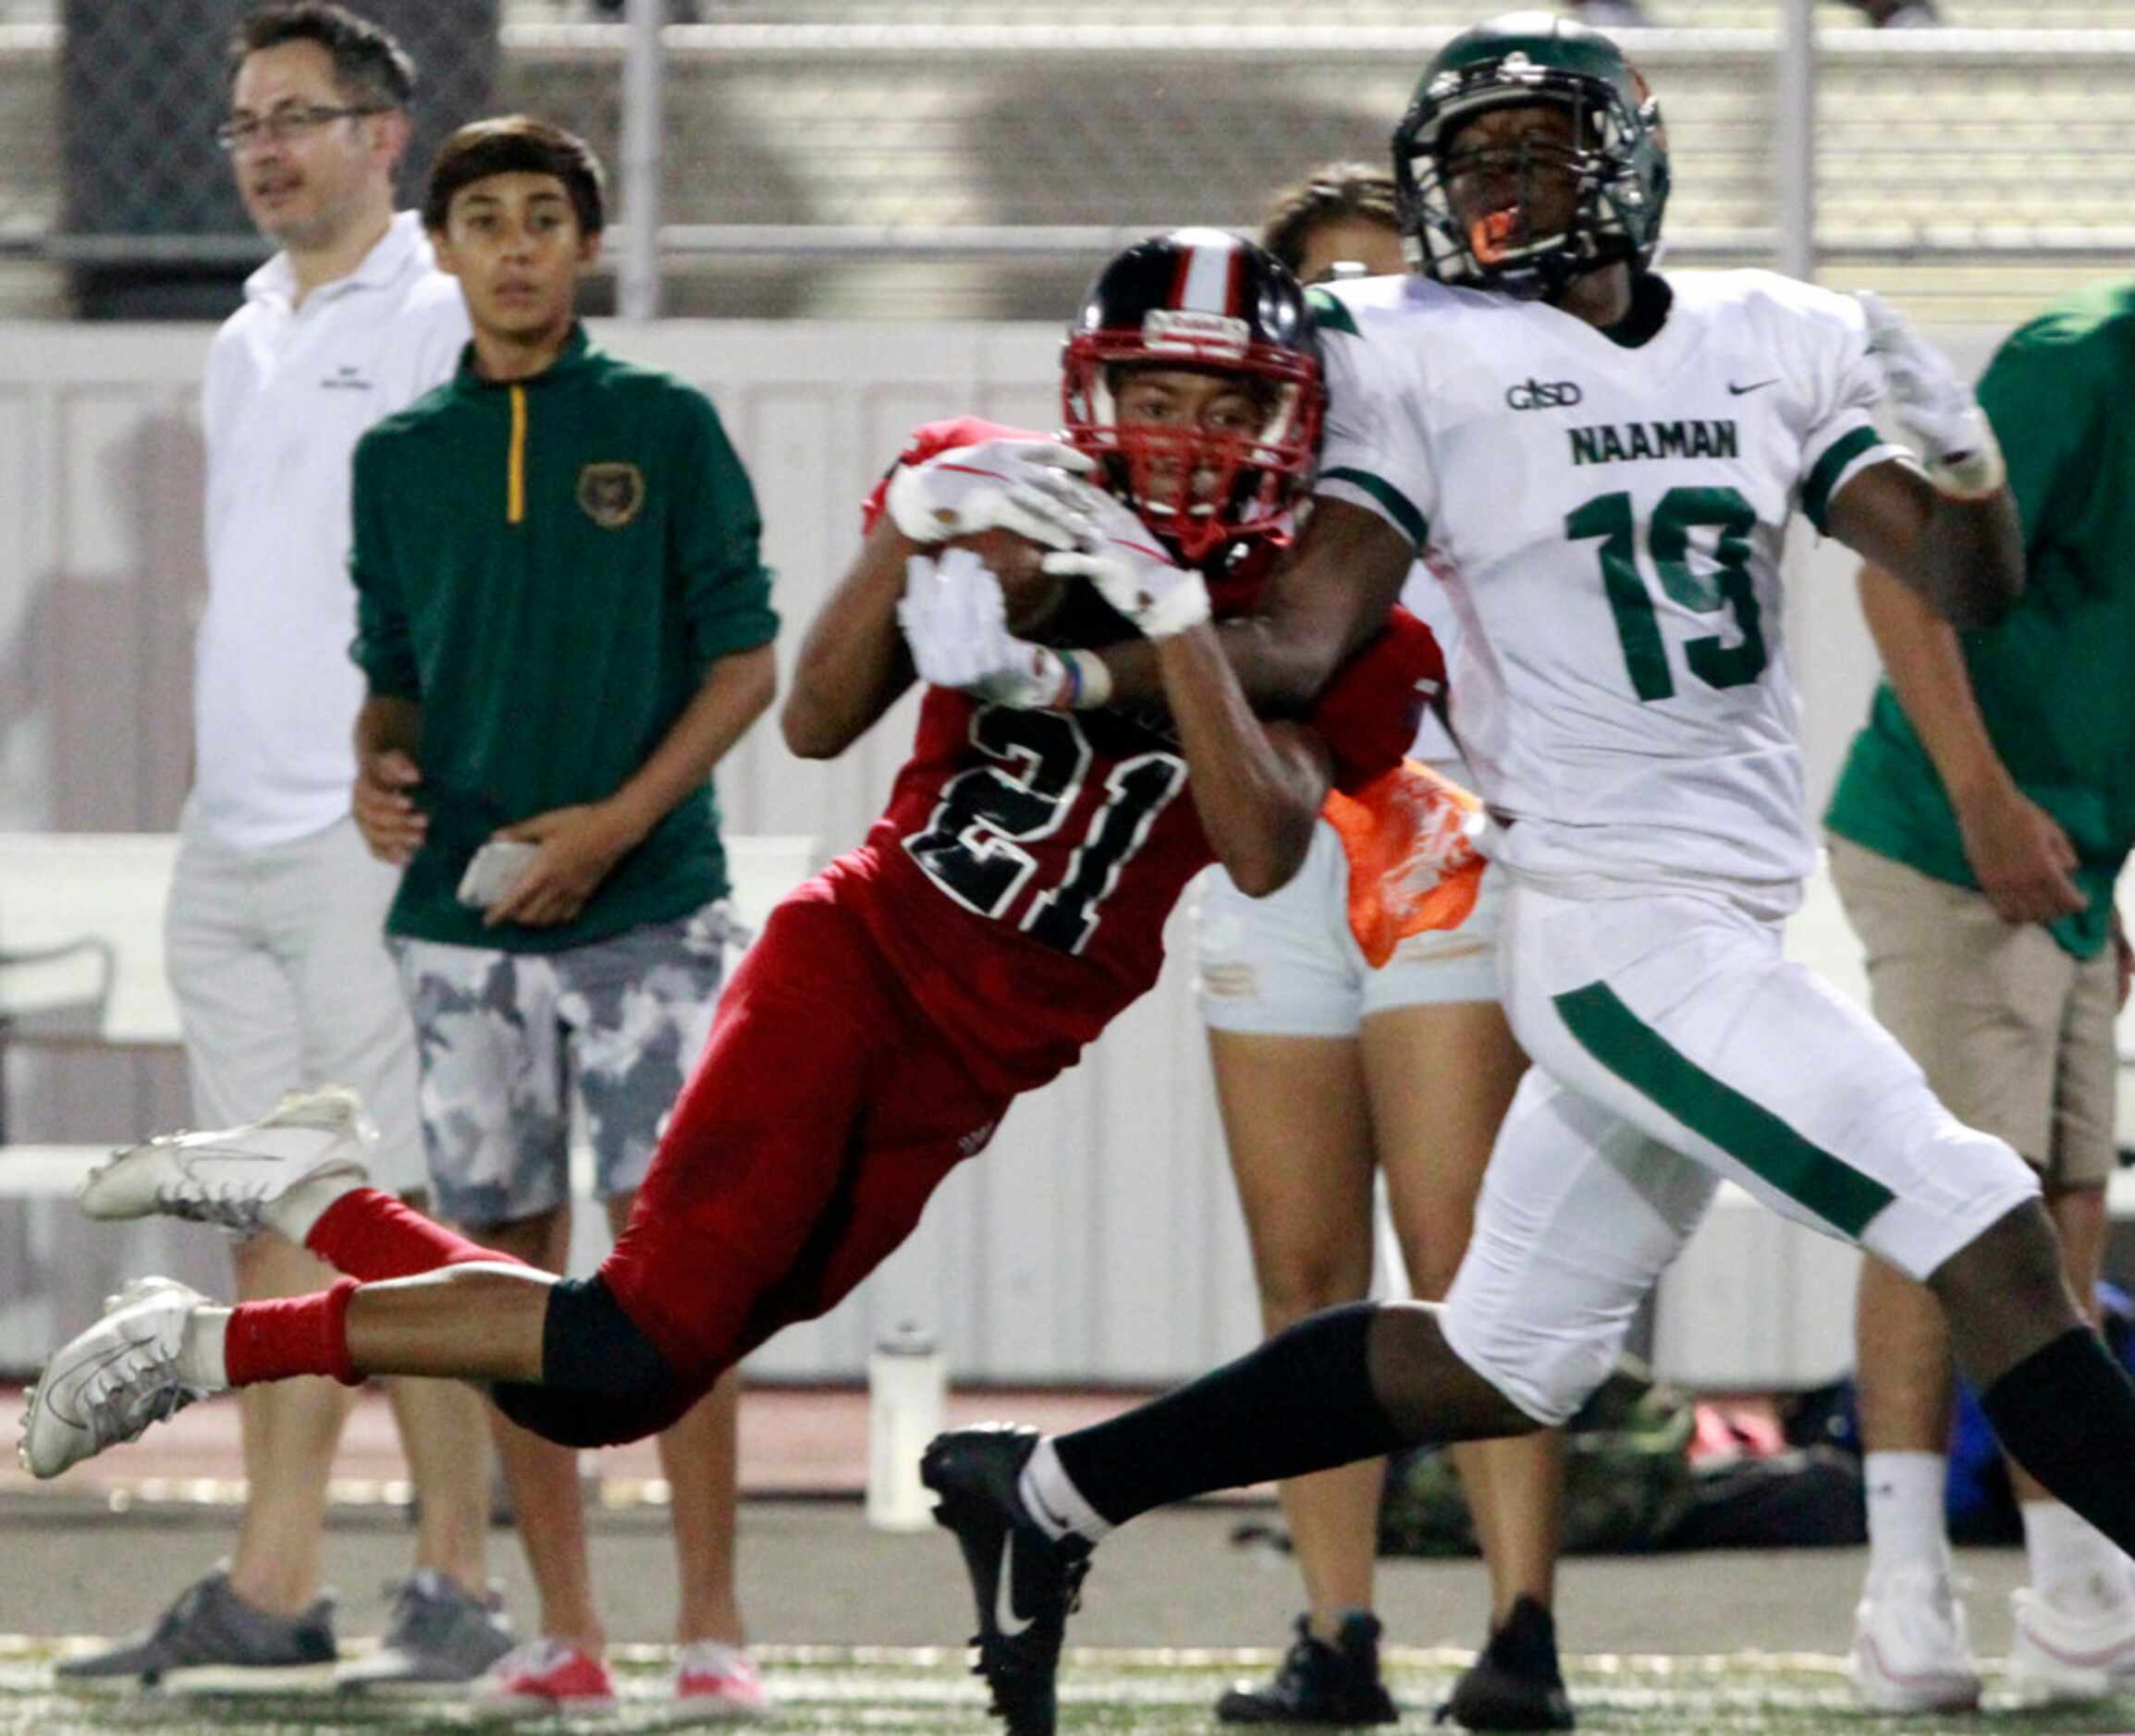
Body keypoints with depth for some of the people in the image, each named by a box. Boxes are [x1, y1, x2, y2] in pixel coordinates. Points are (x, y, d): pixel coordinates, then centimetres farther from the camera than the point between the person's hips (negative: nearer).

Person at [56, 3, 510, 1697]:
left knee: (404, 1217, -6)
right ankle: (269, 1591, 7)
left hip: (374, 837, -8)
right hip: (230, 841, 8)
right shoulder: (247, 346, 18)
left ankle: (456, 1589, -3)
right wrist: (217, 799, 18)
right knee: (274, 1221, 6)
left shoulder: (445, 322, -6)